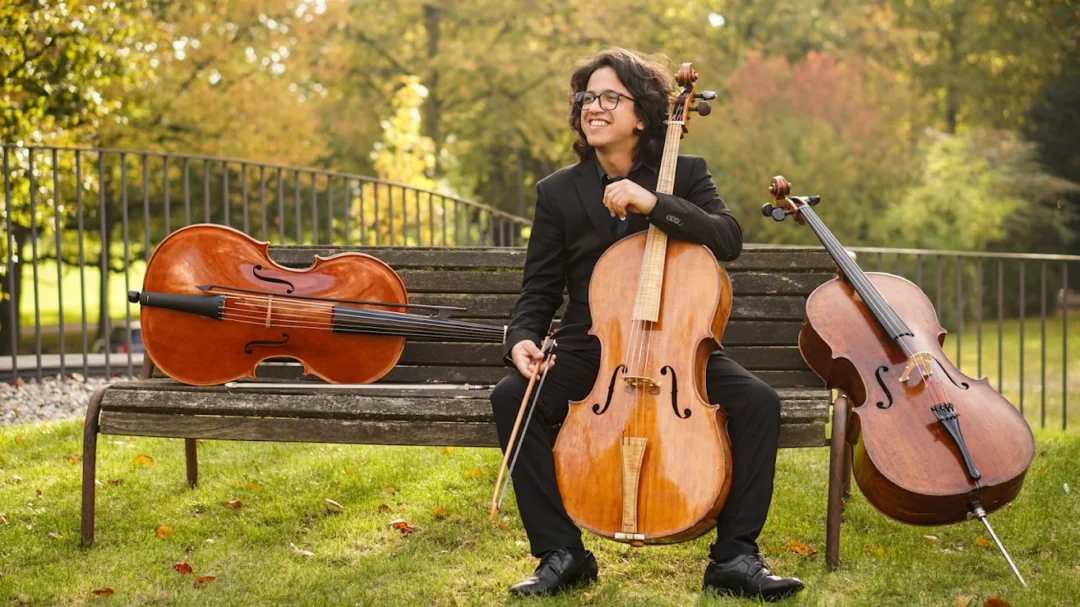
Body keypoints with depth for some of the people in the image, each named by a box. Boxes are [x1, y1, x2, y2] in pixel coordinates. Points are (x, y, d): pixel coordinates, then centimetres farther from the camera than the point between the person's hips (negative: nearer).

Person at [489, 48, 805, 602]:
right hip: (589, 351, 1)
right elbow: (539, 291, 5)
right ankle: (561, 552, -16)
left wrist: (655, 204, -27)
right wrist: (523, 339, -17)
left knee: (758, 401, -27)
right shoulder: (558, 192, 4)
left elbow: (728, 240, -15)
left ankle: (734, 556, -15)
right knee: (512, 397, -27)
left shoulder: (685, 175, 2)